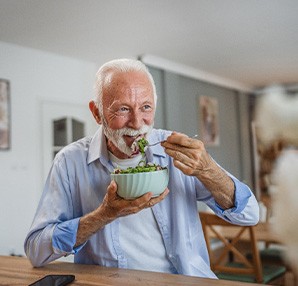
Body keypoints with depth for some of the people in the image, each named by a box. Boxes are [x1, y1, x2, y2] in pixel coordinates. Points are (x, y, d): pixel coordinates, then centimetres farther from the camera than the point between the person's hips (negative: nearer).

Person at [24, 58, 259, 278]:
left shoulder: (175, 150, -2)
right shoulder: (71, 162, -4)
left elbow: (249, 215, -2)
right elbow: (36, 252, -7)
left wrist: (207, 171, -19)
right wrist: (105, 215, -19)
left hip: (187, 278, 1)